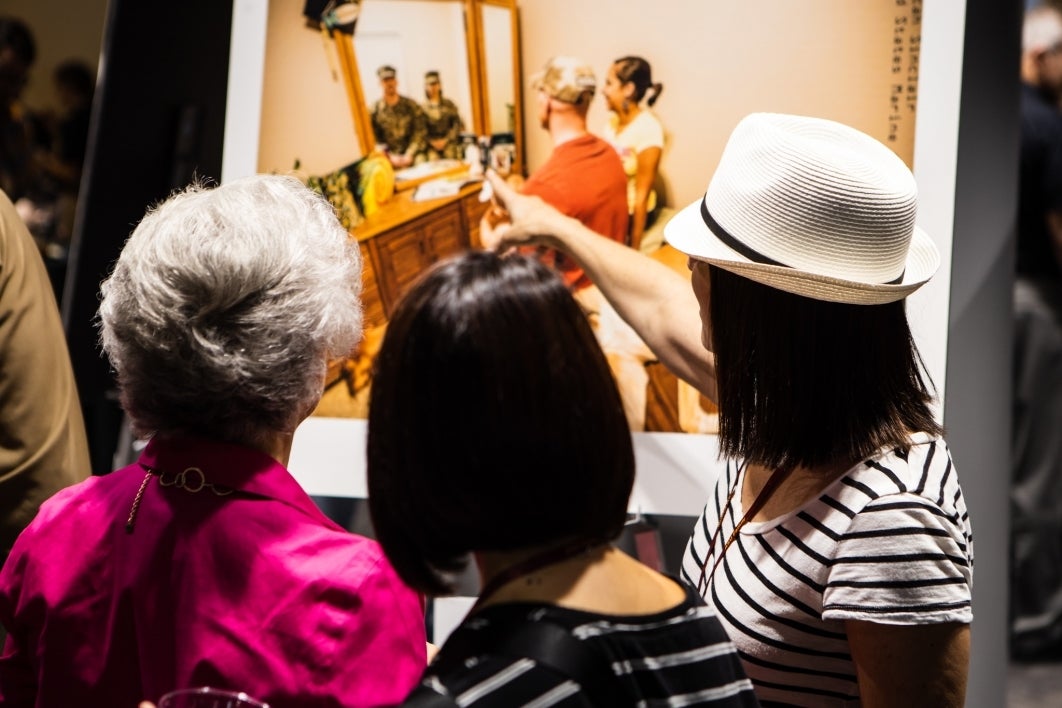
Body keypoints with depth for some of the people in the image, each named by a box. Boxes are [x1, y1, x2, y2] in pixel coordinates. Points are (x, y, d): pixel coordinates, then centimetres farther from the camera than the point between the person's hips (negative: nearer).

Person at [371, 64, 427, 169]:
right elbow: (374, 140, 0)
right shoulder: (374, 110, 2)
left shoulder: (411, 105, 8)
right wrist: (390, 156, -11)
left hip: (413, 156, 2)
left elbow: (420, 132, 3)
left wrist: (409, 154, -9)